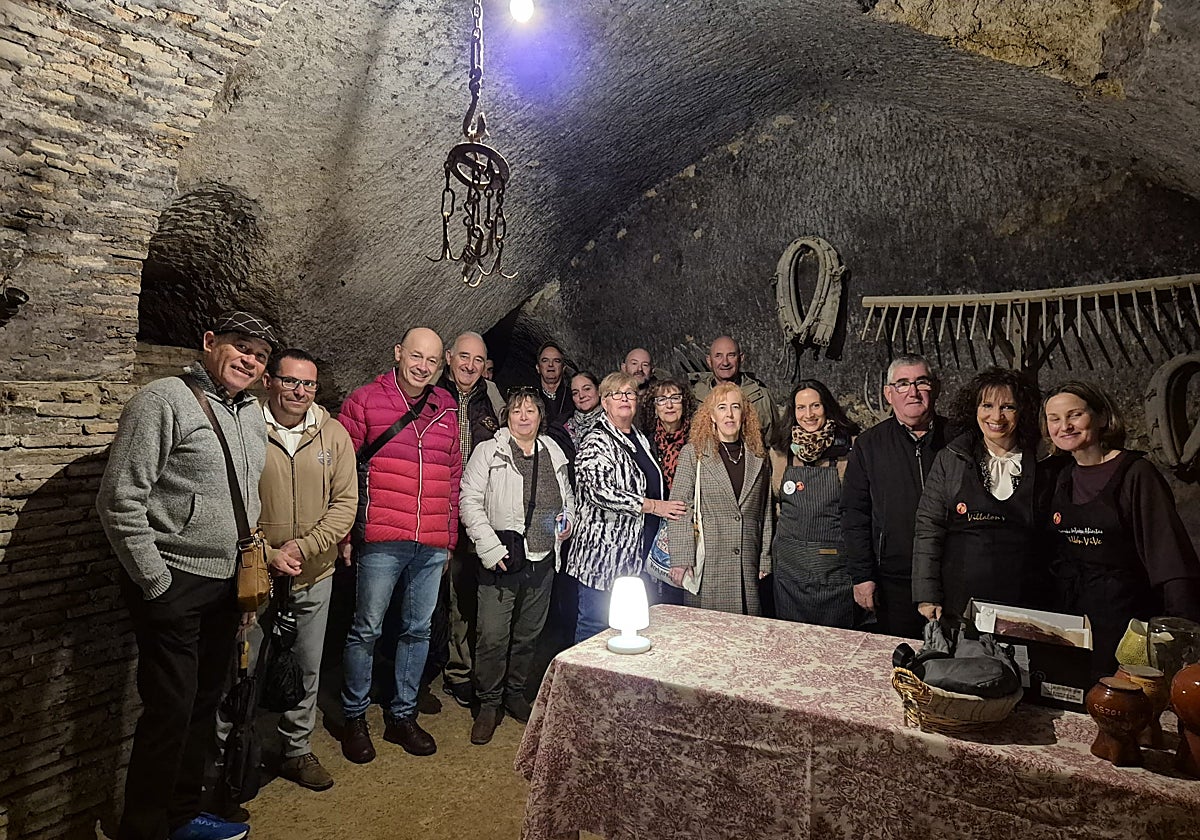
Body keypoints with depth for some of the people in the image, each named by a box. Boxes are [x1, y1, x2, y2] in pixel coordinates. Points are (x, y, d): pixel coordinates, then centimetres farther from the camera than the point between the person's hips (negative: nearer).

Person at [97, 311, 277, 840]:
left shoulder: (252, 416, 11)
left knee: (204, 703, 17)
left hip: (226, 584, 8)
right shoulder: (164, 400, -12)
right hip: (174, 585, -7)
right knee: (170, 711, -2)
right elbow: (120, 501, -16)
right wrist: (156, 584, -15)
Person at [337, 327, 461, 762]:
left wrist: (449, 537, 13)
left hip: (433, 546, 4)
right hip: (382, 542, -4)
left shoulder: (446, 411, 11)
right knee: (366, 629, 5)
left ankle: (402, 715, 28)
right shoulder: (364, 400, -1)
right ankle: (354, 717, 24)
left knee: (418, 630, 12)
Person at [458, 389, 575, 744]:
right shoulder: (488, 452, -3)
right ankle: (489, 704, 17)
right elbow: (470, 502, -9)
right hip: (502, 562, -4)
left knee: (528, 634, 15)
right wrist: (491, 549, -15)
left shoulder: (554, 455, 11)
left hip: (542, 561, 4)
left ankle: (515, 693, 34)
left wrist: (567, 520, 5)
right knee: (493, 636, -3)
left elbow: (567, 498, 25)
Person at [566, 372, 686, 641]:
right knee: (595, 629, 1)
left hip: (637, 555, 8)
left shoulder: (640, 440, 15)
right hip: (604, 555, -8)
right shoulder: (597, 443, -12)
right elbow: (599, 491, -25)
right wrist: (653, 506, -19)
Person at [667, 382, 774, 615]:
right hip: (707, 564, -3)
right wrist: (681, 560, -11)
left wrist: (765, 561, 10)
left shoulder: (758, 457, 11)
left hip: (748, 565, 3)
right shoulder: (693, 453, 0)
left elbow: (765, 513, 14)